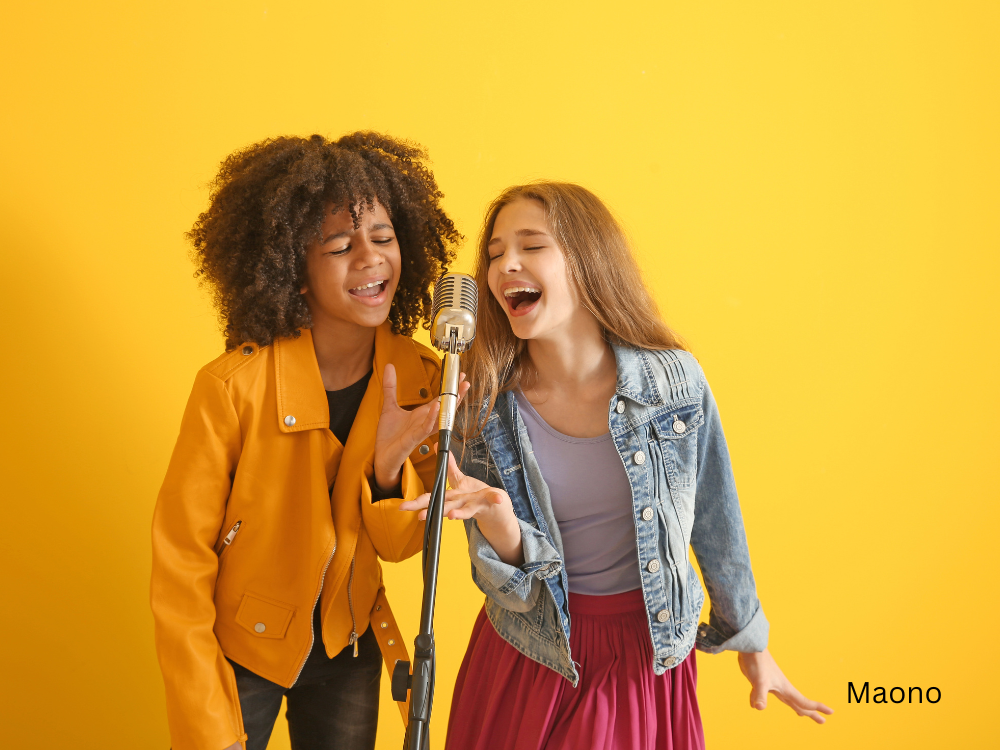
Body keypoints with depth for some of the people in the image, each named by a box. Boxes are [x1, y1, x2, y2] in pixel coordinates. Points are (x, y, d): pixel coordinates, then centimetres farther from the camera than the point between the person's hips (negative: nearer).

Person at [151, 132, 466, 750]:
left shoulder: (421, 376, -12)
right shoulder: (233, 386, -25)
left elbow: (398, 544, -6)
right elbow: (181, 560, -16)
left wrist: (390, 467, -27)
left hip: (350, 651, 4)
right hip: (240, 648, -3)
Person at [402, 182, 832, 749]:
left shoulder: (675, 380, -14)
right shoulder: (487, 406, -12)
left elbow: (716, 524, -1)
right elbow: (511, 587, -12)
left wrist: (752, 643, 10)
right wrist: (497, 521, -33)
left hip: (649, 657, 0)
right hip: (528, 660, 1)